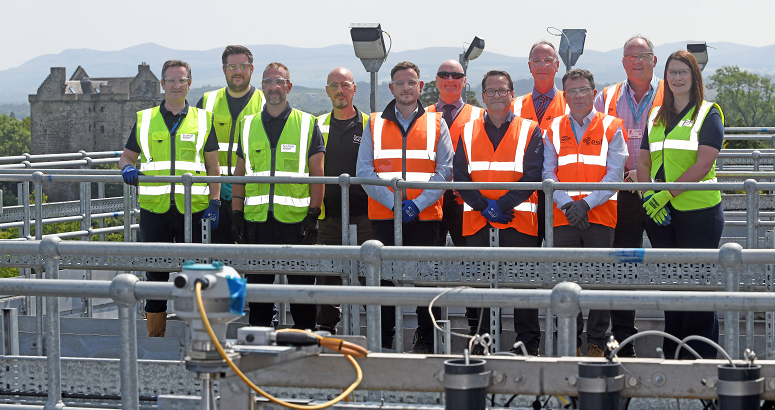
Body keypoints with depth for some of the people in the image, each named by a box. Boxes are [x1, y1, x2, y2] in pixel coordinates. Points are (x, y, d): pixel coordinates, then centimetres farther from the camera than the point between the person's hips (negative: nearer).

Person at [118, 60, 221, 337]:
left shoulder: (203, 120, 8)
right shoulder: (145, 120, 10)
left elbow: (213, 166, 8)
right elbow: (127, 156, 17)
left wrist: (214, 203, -2)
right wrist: (128, 168, -7)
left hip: (192, 209, -1)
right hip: (154, 209, 1)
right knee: (155, 272, 4)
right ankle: (155, 334, 12)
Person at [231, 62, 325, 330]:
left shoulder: (307, 124, 4)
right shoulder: (248, 126, 12)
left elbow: (317, 175, 1)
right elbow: (239, 175, 14)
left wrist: (313, 215, -7)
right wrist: (236, 214, 6)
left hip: (296, 220, -3)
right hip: (256, 220, 3)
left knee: (301, 285, 2)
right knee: (257, 285, 7)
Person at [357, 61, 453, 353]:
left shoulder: (436, 124, 9)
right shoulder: (375, 125, 10)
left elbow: (445, 170, 2)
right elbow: (364, 170, 2)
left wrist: (418, 203, -11)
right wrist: (393, 202, -10)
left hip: (426, 217, 0)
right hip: (383, 216, 1)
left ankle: (426, 341, 8)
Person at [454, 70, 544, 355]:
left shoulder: (530, 131, 5)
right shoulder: (468, 132, 12)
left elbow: (533, 176, -4)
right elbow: (460, 176, 5)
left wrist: (502, 204, -14)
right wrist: (484, 206, -9)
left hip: (518, 220, -2)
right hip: (477, 221, 2)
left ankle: (529, 346, 5)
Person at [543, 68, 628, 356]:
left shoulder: (611, 128, 4)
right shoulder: (553, 130, 11)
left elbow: (615, 174, -3)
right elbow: (548, 174, 4)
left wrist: (587, 203, -14)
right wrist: (567, 204, -10)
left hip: (600, 216, -2)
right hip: (563, 217, 2)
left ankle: (597, 343, 9)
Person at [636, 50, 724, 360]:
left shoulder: (708, 113, -2)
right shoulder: (655, 117, 15)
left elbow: (703, 165, -12)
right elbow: (643, 163, 14)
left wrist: (666, 193, -17)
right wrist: (649, 197, -4)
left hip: (699, 210, -5)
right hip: (659, 214, 5)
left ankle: (702, 357, 3)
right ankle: (672, 354, 16)